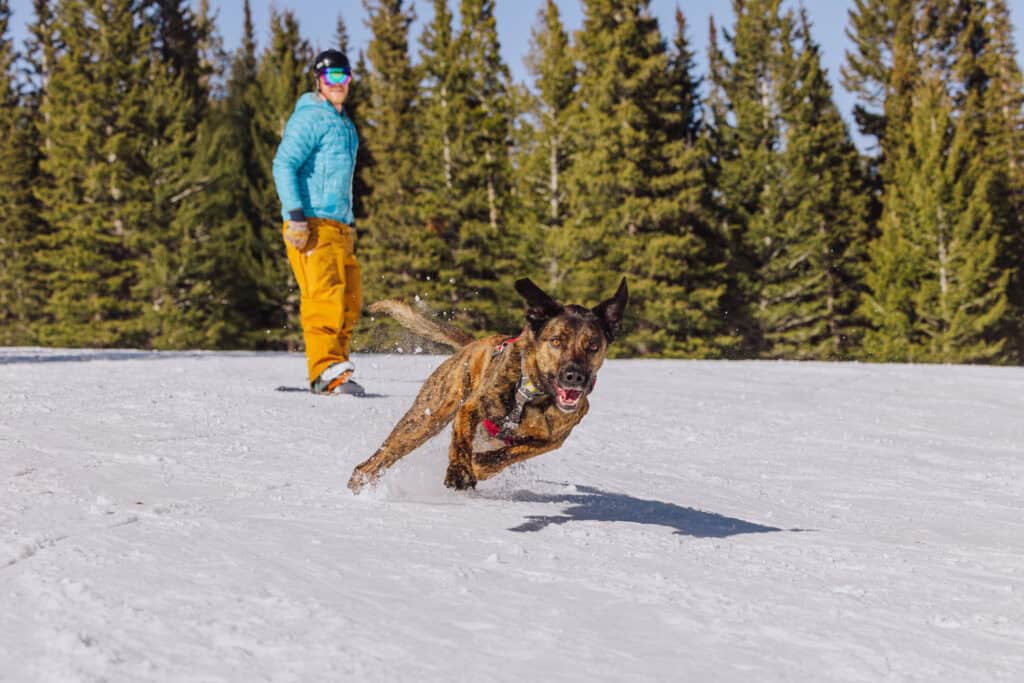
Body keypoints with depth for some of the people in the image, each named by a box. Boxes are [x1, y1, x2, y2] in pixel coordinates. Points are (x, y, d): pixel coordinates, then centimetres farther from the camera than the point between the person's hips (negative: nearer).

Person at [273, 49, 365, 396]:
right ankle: (325, 371, -23)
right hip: (311, 224, -9)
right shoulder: (310, 117, -6)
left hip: (338, 225, 9)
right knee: (325, 295, -18)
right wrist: (296, 214, -23)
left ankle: (333, 365, 13)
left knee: (350, 298, 7)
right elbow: (284, 165, -14)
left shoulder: (344, 124, 23)